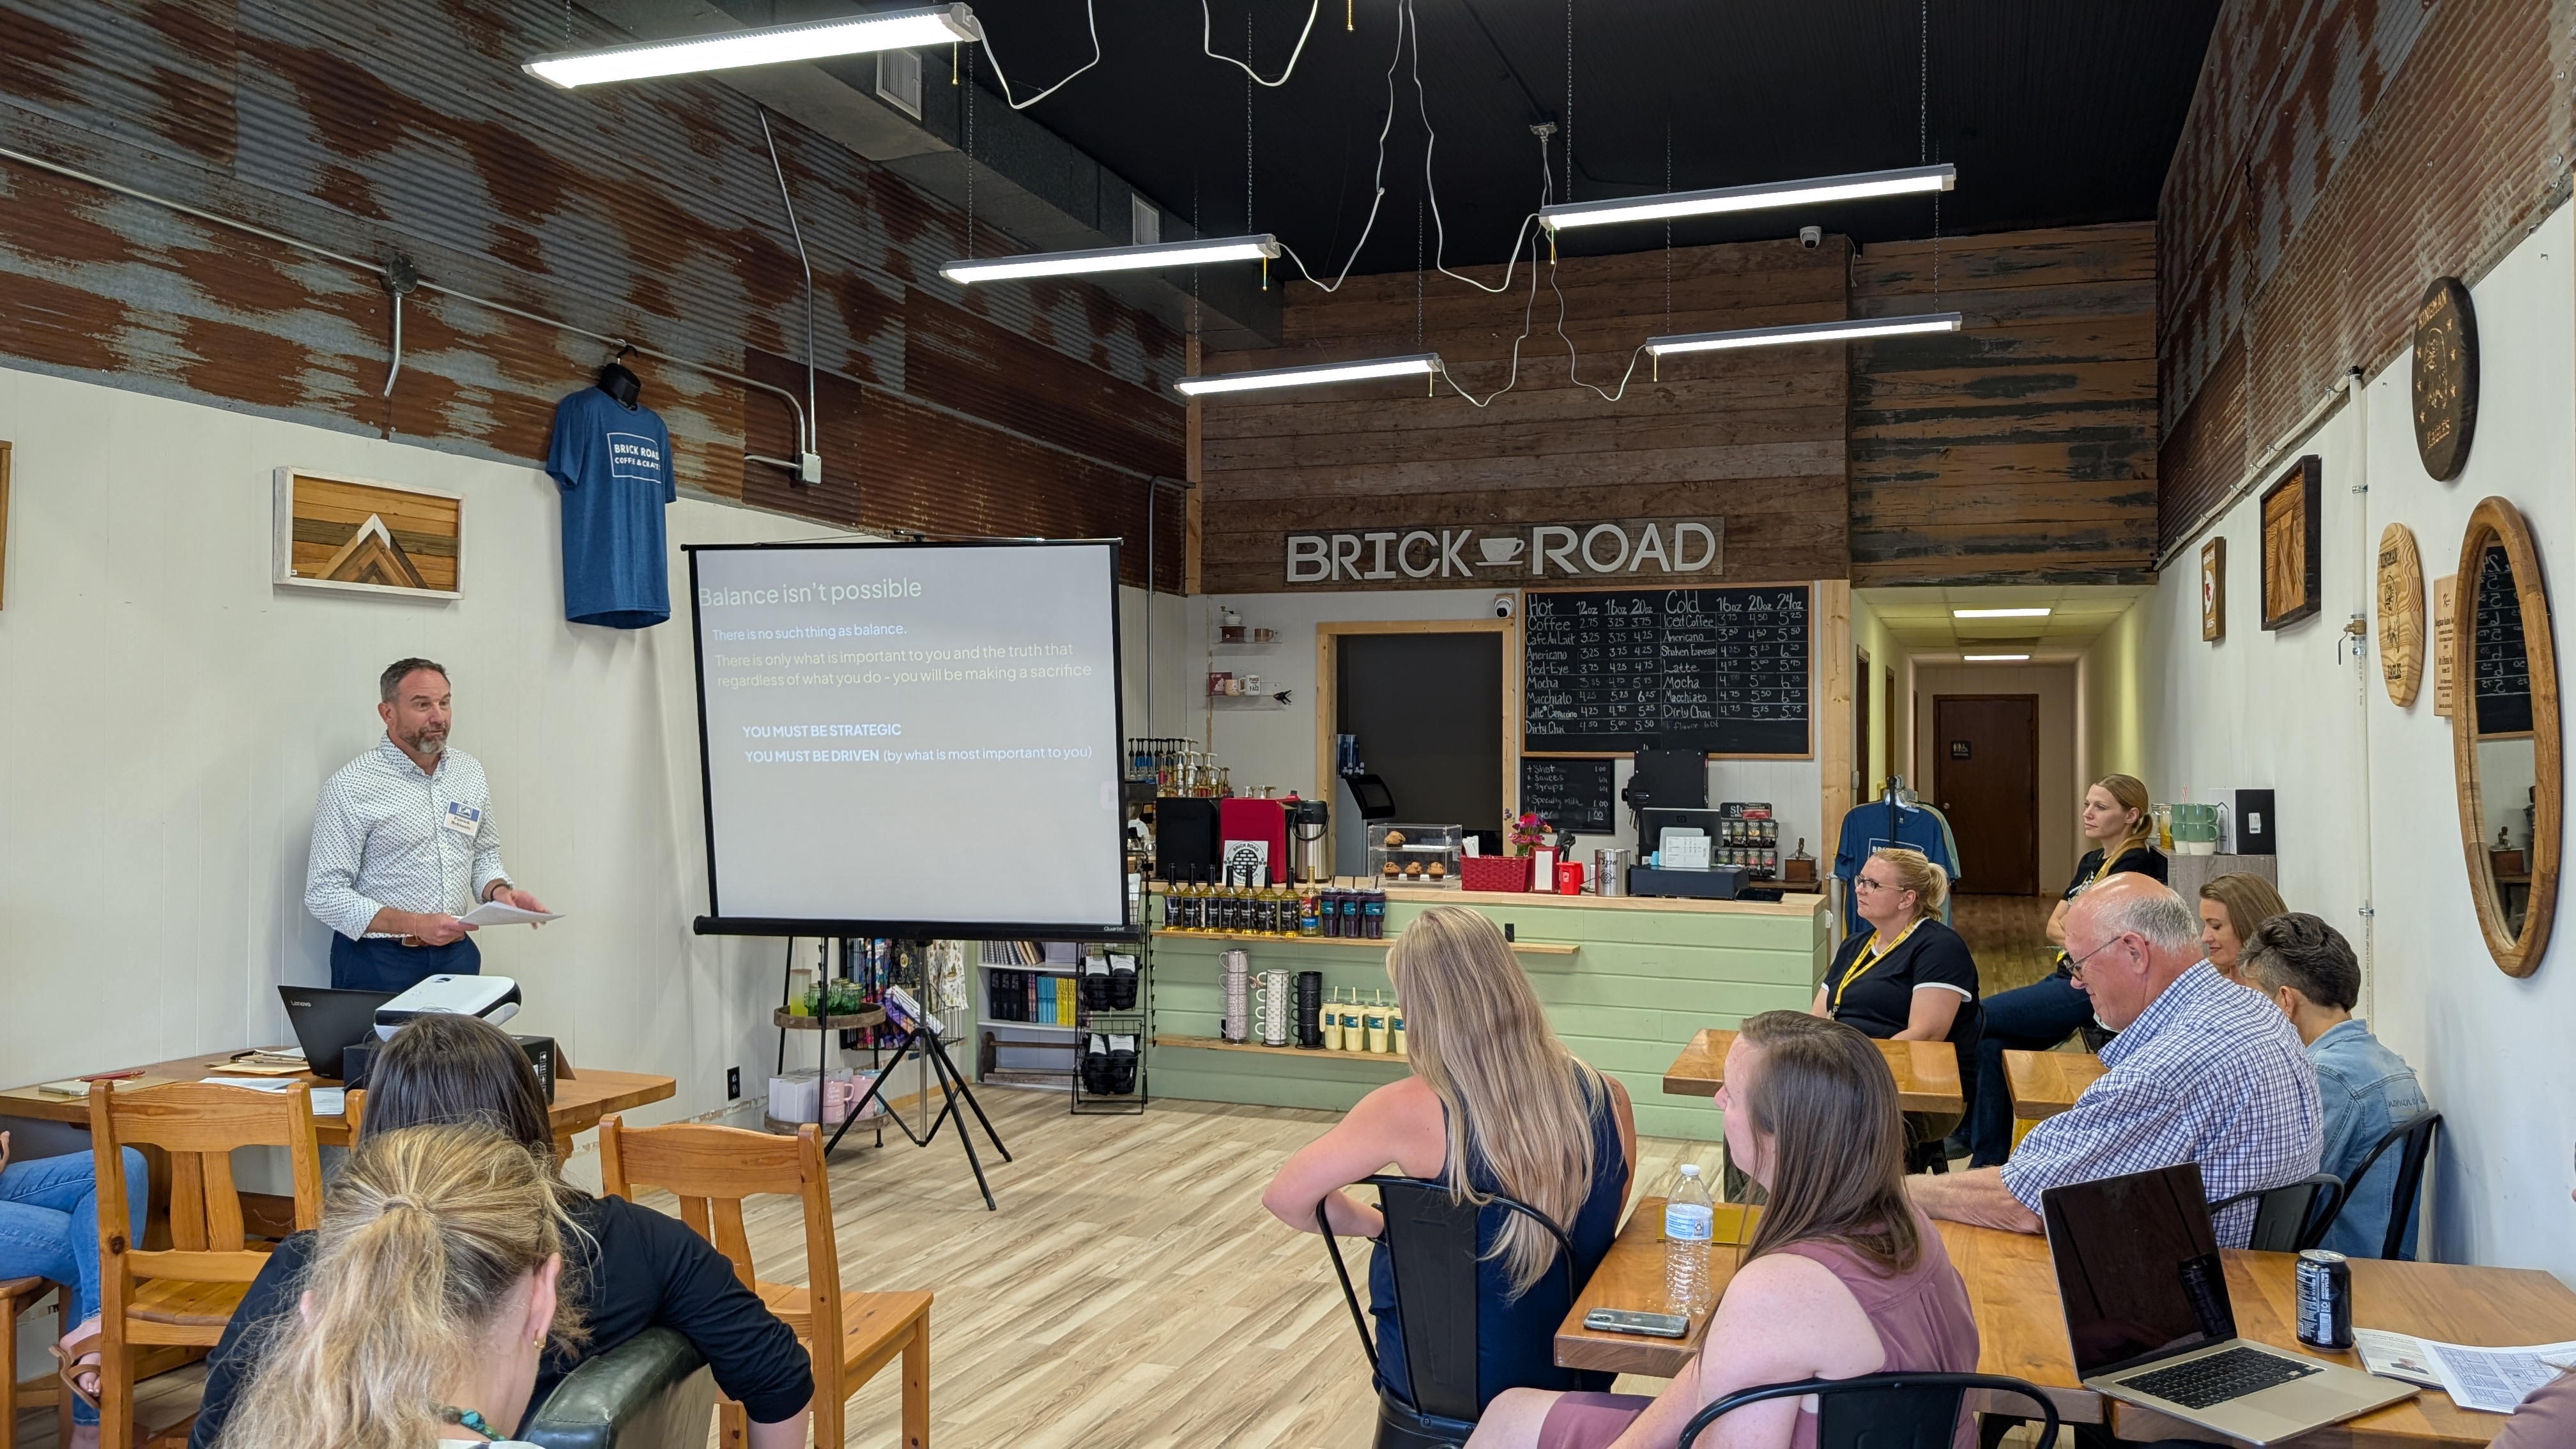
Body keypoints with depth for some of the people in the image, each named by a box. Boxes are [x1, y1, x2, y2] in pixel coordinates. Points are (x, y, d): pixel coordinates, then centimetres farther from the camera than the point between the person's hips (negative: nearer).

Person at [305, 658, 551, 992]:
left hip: (456, 954, 5)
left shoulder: (471, 773, 7)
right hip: (379, 962, -4)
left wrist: (499, 890, -5)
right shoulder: (351, 787, -11)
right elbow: (323, 895, -13)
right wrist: (416, 924, -22)